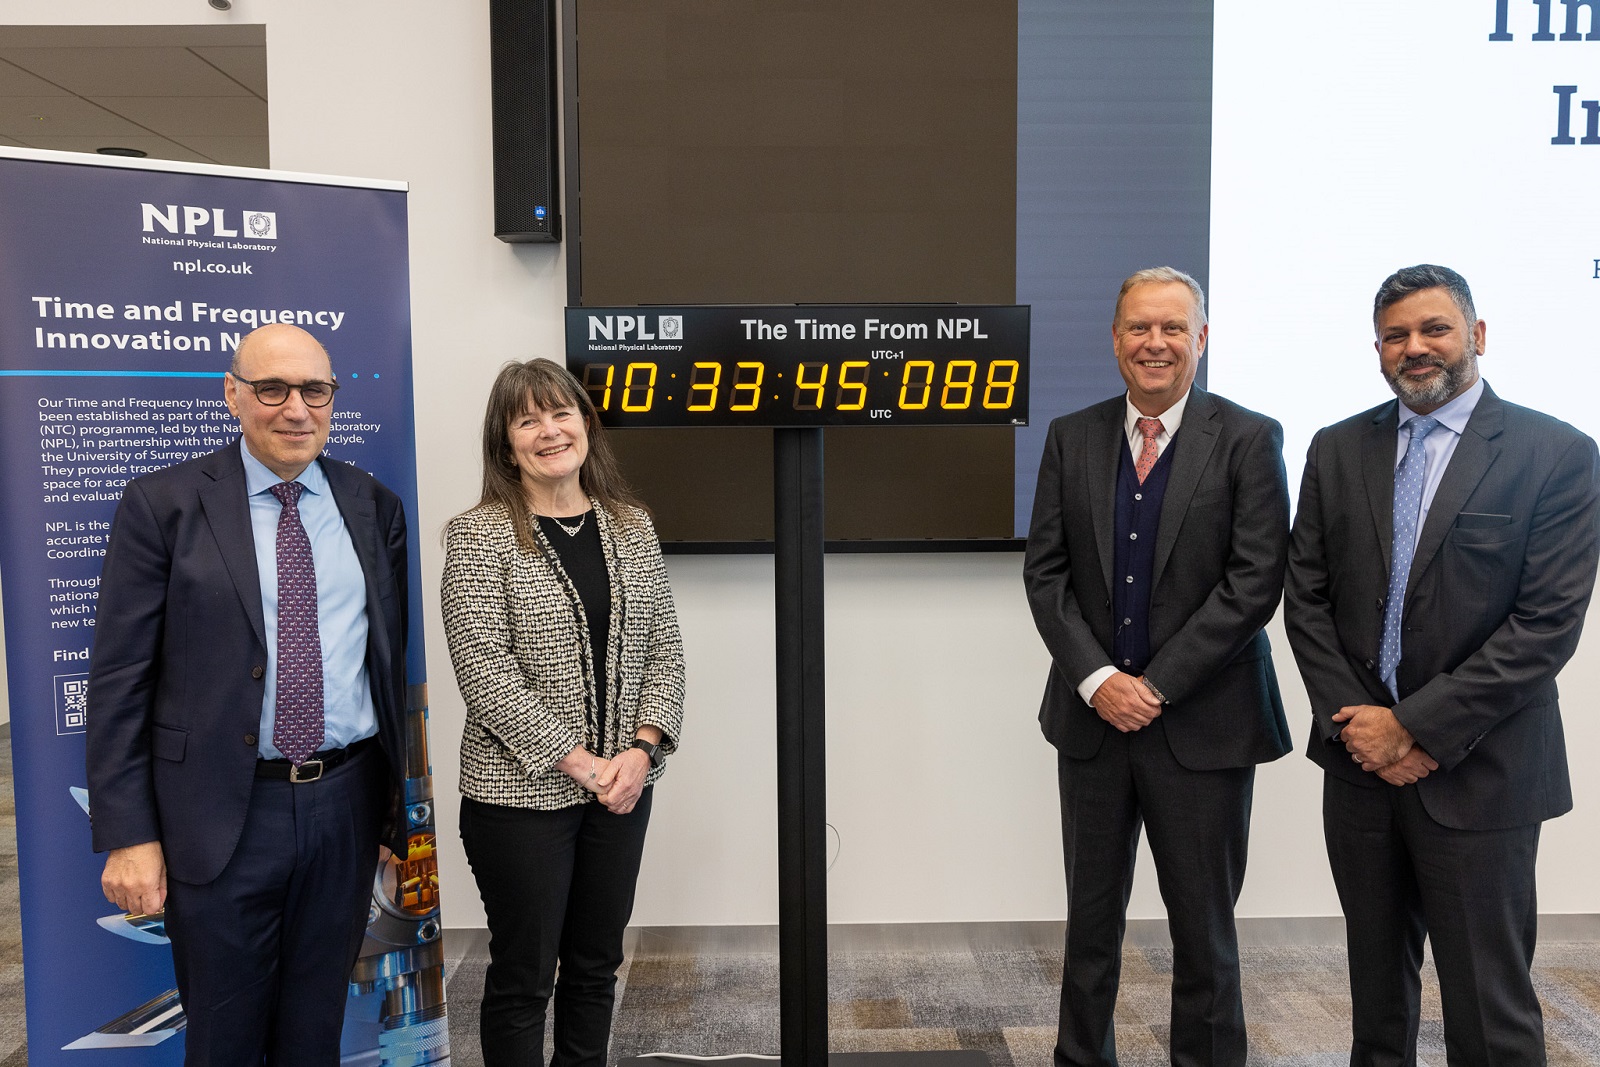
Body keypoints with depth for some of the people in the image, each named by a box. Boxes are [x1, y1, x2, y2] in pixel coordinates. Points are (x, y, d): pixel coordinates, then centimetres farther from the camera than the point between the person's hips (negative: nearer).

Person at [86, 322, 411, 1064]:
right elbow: (119, 678, -5)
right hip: (221, 815, -2)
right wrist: (127, 834, -8)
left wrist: (406, 801, 9)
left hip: (348, 805, 3)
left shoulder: (375, 507, 4)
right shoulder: (162, 504, -5)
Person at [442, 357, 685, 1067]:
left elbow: (662, 648, 6)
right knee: (524, 976, 9)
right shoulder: (479, 535, -8)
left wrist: (642, 748, -9)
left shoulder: (631, 527, 6)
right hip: (520, 793, -4)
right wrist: (579, 762, -17)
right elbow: (484, 669, -15)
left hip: (622, 787, 5)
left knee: (597, 965, 17)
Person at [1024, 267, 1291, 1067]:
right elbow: (1046, 571, 2)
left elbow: (1254, 581, -10)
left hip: (1203, 724, -3)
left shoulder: (1248, 440, -3)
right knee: (1091, 918, 15)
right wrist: (1095, 679, -9)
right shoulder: (1072, 437, 6)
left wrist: (1156, 685, -14)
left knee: (1203, 928, 10)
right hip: (1092, 716, 3)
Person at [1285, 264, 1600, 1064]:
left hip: (1478, 770, -3)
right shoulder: (1337, 450, 5)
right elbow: (1306, 597, 4)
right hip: (1359, 758, 4)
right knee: (1376, 977, 18)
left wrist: (1418, 727, -15)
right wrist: (1354, 719, -8)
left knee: (1488, 1003, 6)